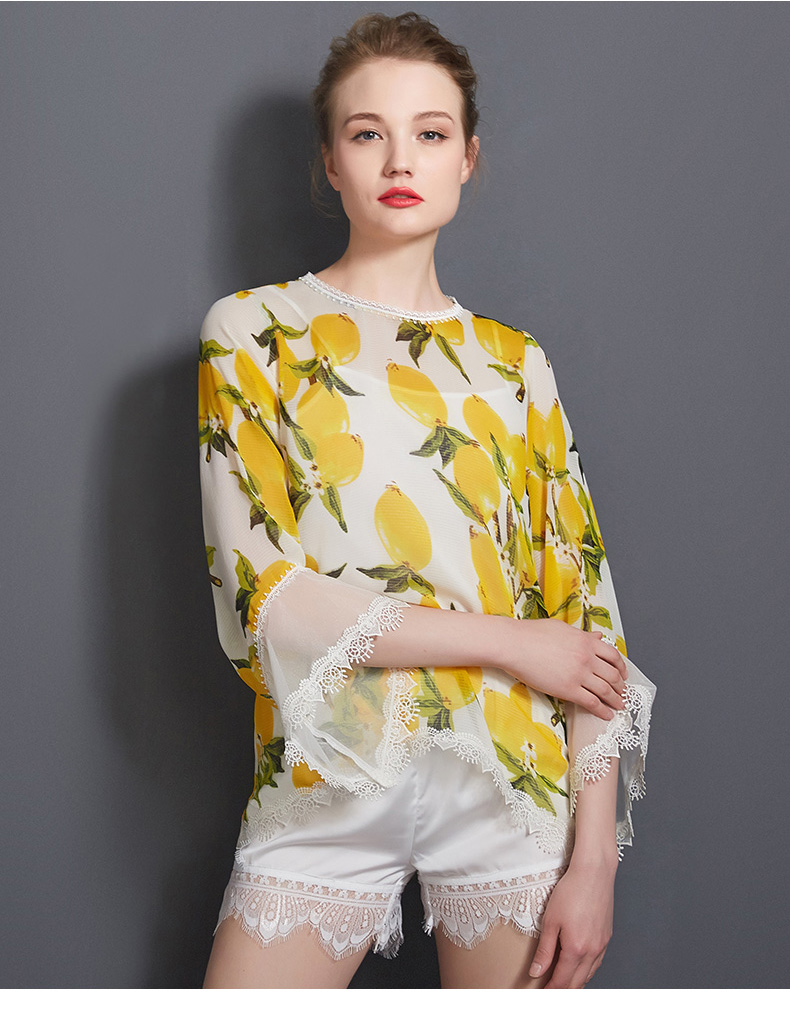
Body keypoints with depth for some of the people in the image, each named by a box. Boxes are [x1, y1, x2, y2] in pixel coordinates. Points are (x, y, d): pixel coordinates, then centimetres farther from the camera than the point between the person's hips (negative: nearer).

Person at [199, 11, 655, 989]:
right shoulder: (254, 329, 2)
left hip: (511, 789, 2)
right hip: (324, 786, -1)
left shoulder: (513, 362, 8)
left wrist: (595, 861, -3)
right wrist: (509, 642, -10)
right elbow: (260, 598, -9)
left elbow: (586, 618, 4)